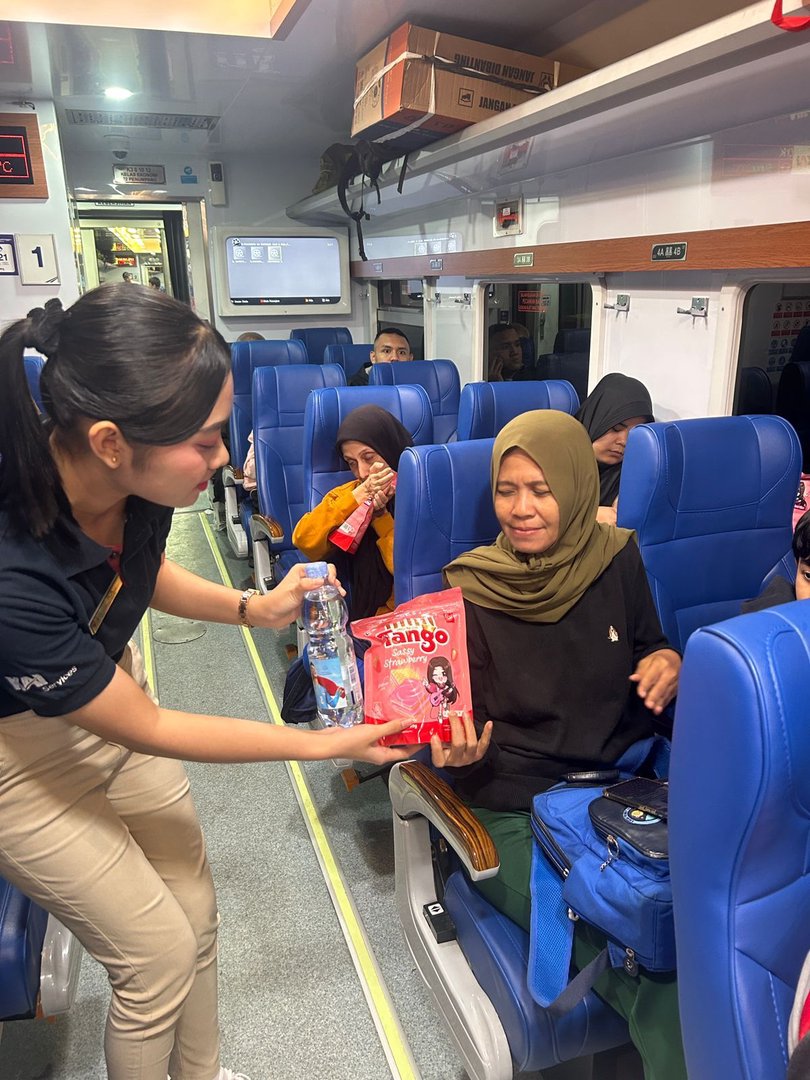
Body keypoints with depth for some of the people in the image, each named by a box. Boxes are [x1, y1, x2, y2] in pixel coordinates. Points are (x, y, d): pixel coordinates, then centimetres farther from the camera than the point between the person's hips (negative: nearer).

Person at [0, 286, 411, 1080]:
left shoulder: (136, 480, -20)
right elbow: (149, 730, -23)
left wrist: (254, 608, -9)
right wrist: (322, 745, -17)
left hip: (105, 686, 6)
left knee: (196, 917, 16)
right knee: (159, 956, 5)